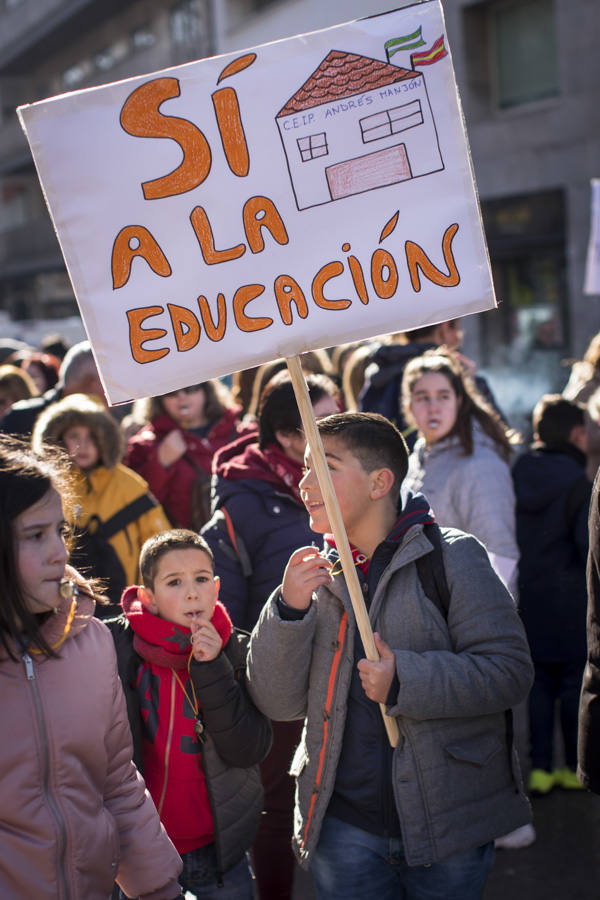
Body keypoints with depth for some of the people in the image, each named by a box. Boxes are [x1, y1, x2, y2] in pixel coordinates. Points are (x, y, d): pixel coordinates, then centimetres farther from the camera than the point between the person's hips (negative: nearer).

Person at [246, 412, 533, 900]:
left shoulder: (453, 557, -6)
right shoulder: (316, 573, 6)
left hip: (448, 821, -3)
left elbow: (509, 670, -12)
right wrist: (289, 610, -13)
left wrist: (405, 680, -23)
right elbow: (279, 703, 2)